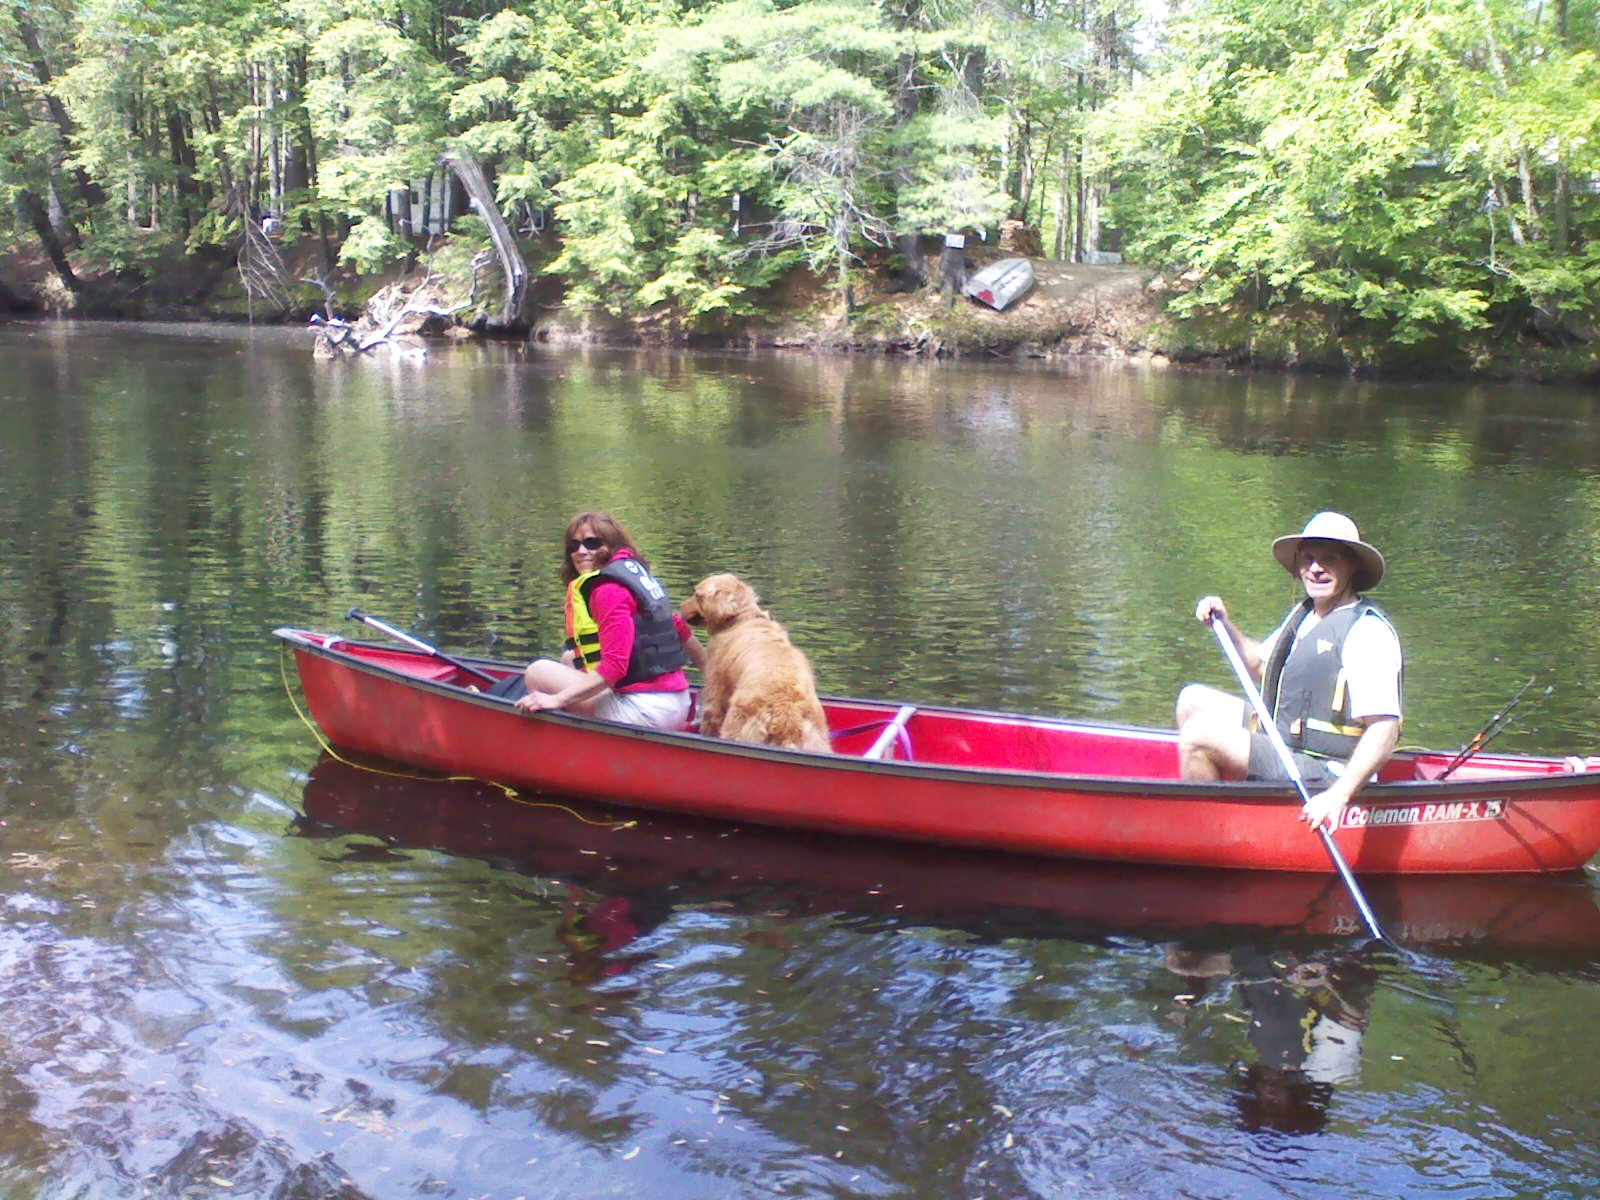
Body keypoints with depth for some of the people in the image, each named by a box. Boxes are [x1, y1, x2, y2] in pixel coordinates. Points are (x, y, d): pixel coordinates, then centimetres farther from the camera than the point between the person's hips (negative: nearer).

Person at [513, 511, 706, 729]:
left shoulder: (608, 589, -13)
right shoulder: (638, 572, 13)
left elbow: (615, 666, -21)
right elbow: (677, 626, 17)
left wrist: (557, 699, -24)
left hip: (646, 709, -10)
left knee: (538, 672, -5)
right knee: (570, 659, 24)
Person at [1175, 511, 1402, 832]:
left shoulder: (1368, 631, -19)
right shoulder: (1304, 614, 11)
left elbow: (1384, 728, -28)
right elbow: (1261, 664, 29)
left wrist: (1339, 795, -37)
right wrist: (1225, 625, 12)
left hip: (1322, 777, -10)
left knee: (1200, 732, -23)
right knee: (1194, 700, 16)